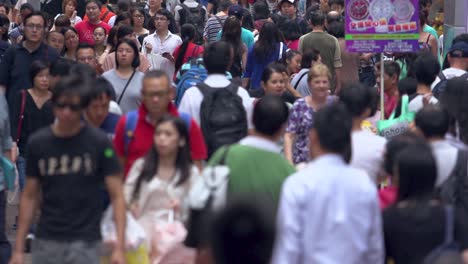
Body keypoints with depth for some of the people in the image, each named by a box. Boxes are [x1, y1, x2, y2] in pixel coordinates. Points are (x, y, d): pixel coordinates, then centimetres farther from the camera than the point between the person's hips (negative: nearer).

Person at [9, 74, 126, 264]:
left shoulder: (99, 142, -5)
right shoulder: (37, 142, 2)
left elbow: (117, 195, -5)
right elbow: (29, 196, 8)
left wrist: (119, 247, -13)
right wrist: (18, 248, 5)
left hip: (85, 243, -3)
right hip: (47, 242, 3)